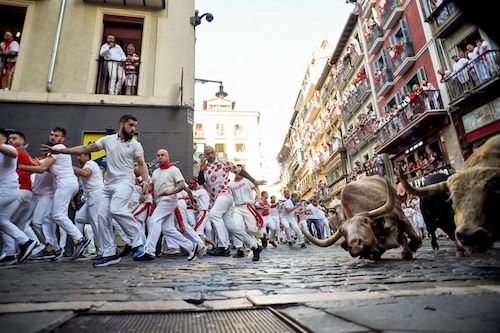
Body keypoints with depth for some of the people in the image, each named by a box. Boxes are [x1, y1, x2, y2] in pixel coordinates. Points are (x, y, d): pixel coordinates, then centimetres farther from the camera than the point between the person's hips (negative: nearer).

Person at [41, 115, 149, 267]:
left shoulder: (135, 145, 1)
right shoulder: (108, 140, 10)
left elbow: (142, 164, -6)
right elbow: (85, 149, 12)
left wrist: (146, 180, -25)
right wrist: (58, 150, 9)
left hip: (124, 182, -5)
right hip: (109, 184, 6)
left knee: (116, 210, -28)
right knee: (103, 216, 1)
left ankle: (138, 242, -14)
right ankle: (110, 254, 9)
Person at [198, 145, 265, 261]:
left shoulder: (223, 162, 7)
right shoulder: (205, 169, 18)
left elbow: (240, 171, 10)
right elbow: (200, 182, 5)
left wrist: (254, 181, 11)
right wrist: (202, 170, -11)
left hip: (225, 195, -5)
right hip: (215, 200, 5)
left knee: (214, 213, -31)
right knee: (230, 226, 0)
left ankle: (223, 247, -31)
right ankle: (255, 246, 11)